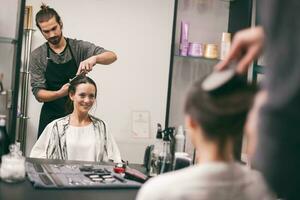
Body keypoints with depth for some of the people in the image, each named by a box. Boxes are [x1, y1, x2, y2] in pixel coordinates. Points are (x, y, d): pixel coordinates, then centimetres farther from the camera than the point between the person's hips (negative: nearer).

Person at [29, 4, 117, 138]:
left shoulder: (79, 47, -2)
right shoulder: (37, 56, -2)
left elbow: (112, 56, -12)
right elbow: (38, 94, -7)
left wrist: (94, 58, -33)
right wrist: (60, 93, -27)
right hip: (51, 117, 0)